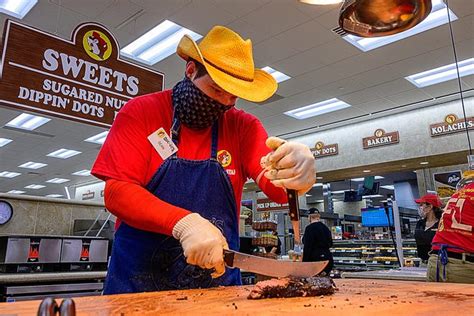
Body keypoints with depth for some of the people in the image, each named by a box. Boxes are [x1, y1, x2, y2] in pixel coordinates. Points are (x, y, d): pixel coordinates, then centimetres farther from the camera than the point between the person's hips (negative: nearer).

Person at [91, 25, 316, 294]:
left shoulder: (243, 127, 1)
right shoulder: (141, 112, -6)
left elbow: (275, 187, -11)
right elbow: (117, 191, -14)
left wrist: (295, 175, -35)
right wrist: (183, 223, -29)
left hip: (219, 277, 2)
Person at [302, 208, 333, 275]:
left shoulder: (309, 228, -12)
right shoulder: (325, 228, 10)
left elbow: (307, 247, -15)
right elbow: (330, 244, 20)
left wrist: (304, 262, -12)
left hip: (315, 258, -8)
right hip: (327, 258, 8)